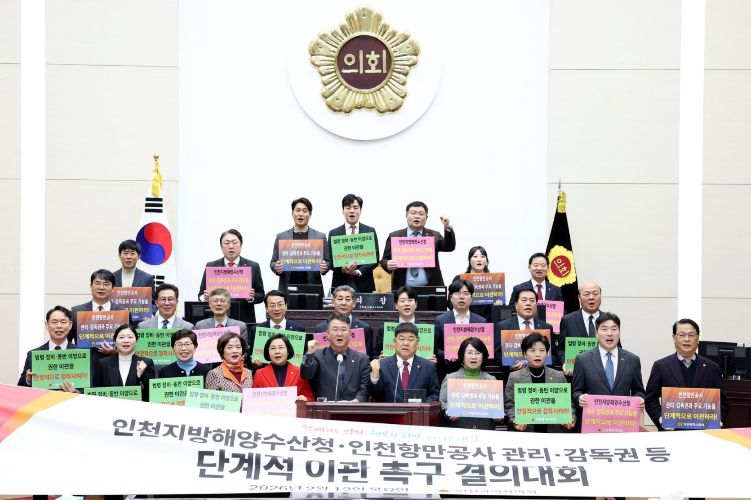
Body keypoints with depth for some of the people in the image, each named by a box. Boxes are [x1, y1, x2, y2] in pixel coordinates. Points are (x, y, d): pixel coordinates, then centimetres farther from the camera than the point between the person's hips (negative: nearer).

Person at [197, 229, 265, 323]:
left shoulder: (253, 267, 5)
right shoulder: (211, 266, 8)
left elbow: (261, 295, 6)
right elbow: (201, 295, 9)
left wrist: (252, 297, -14)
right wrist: (205, 297, -12)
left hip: (244, 320, 0)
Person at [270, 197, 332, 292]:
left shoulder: (320, 237, 9)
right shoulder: (281, 237, 11)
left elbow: (328, 262, 8)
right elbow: (273, 262, 11)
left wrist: (324, 267, -13)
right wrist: (276, 268, -11)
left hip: (312, 288, 0)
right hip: (287, 288, 1)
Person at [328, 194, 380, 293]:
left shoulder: (370, 232, 9)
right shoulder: (334, 233, 9)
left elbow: (375, 258, 3)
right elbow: (331, 260, 5)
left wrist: (359, 271, -12)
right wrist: (342, 269, -15)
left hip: (364, 285, 0)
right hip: (340, 284, 0)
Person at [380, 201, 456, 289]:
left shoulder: (434, 236, 10)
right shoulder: (394, 236, 8)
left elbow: (449, 247, -3)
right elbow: (384, 260, 9)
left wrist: (448, 228, -18)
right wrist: (388, 265, -15)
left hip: (430, 290, 0)